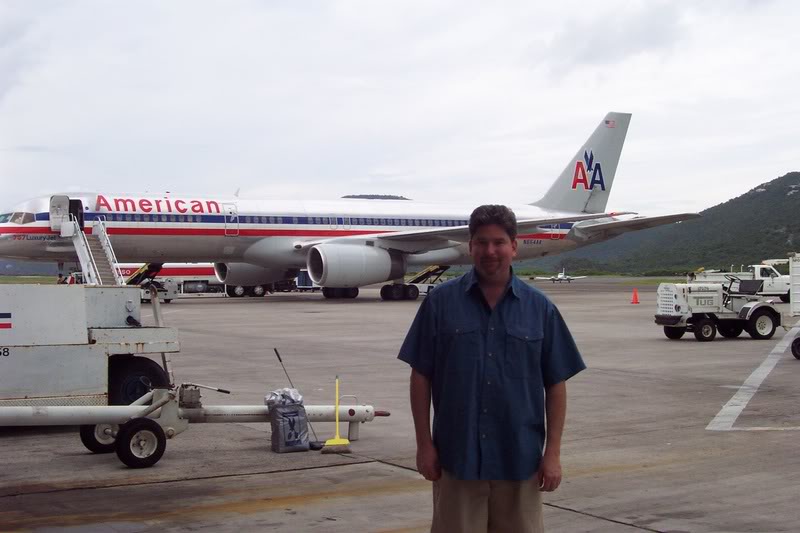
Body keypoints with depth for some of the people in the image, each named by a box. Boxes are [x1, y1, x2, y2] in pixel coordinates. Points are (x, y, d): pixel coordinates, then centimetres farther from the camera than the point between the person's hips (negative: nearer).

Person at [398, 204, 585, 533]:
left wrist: (553, 452, 0)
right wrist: (424, 444, -3)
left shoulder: (539, 308, 3)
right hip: (456, 456, -1)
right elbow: (421, 376, 1)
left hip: (520, 458, 1)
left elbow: (556, 385, 4)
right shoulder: (441, 302, 0)